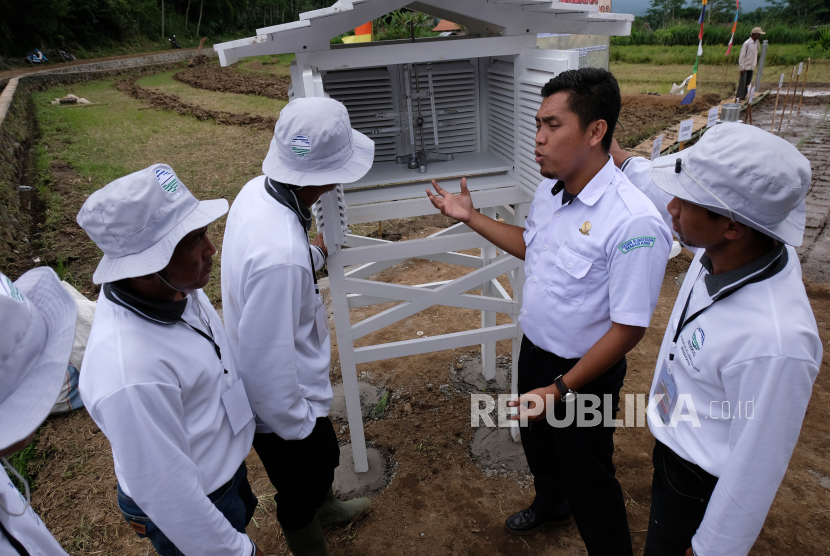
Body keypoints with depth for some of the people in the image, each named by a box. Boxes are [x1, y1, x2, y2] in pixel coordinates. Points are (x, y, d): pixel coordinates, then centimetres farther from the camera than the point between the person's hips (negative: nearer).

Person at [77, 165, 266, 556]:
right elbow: (166, 494, -30)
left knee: (242, 516, 32)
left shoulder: (171, 285, -17)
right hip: (187, 511, -7)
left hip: (224, 463, 7)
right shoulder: (130, 375, -41)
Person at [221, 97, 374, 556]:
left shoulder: (257, 190, -12)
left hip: (300, 386, 9)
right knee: (300, 498, 23)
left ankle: (326, 508, 66)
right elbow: (266, 362, -32)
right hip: (283, 407, -9)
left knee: (324, 457, 35)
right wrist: (295, 425, -16)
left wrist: (315, 253, 20)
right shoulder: (281, 253, -41)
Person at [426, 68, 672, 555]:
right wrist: (470, 217, 6)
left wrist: (561, 390, -22)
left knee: (587, 478, 15)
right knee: (538, 442, 31)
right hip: (534, 350, 8)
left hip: (584, 371, -8)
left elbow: (629, 328, -26)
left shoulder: (634, 223, -32)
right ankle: (550, 504, 63)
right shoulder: (549, 189, -6)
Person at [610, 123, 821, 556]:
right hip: (674, 445, 7)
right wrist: (620, 159, 17)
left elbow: (756, 471, -28)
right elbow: (667, 199, 4)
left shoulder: (774, 341, -40)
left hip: (702, 484, -7)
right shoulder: (730, 248, -18)